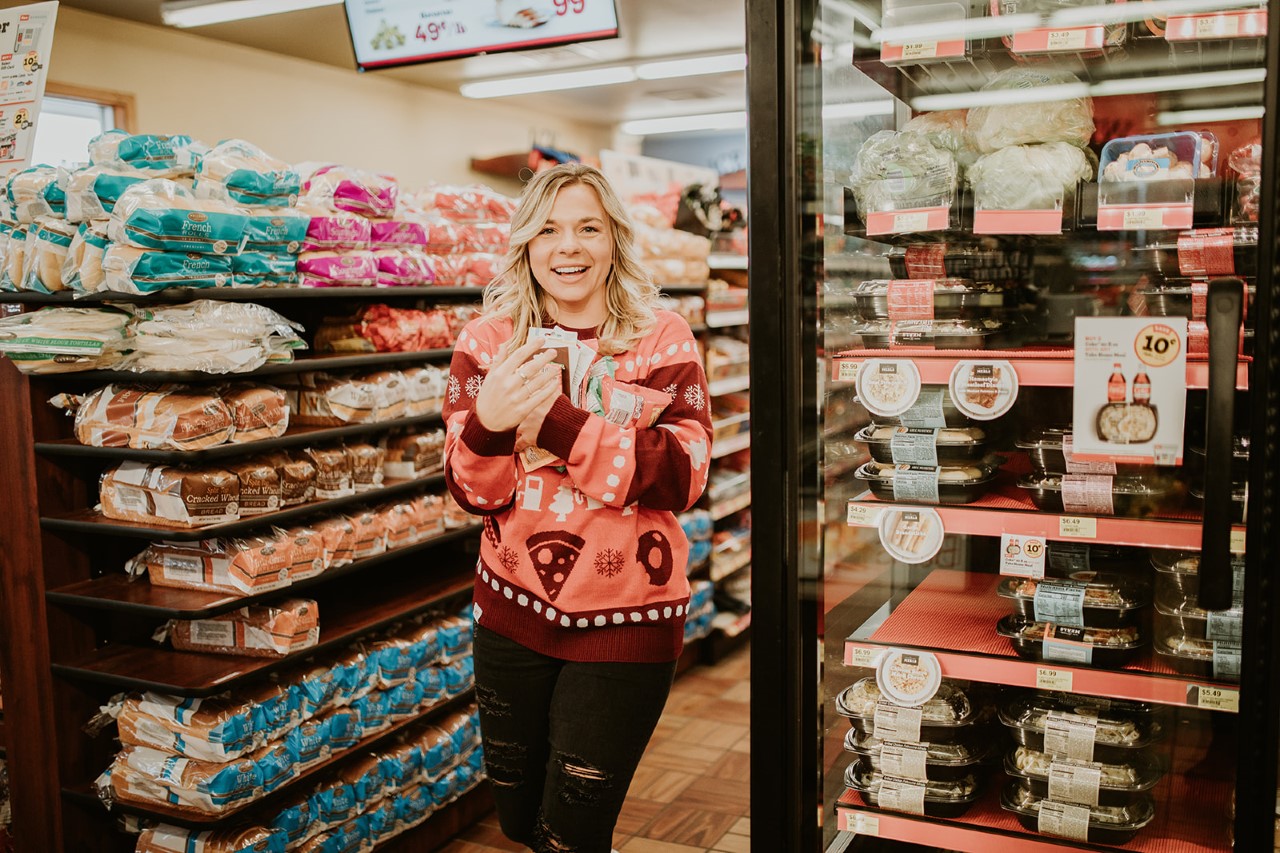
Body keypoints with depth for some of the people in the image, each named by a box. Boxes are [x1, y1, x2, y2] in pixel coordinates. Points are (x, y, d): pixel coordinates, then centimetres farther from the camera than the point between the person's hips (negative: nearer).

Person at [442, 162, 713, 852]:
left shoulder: (663, 341, -5)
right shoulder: (490, 341, -1)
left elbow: (682, 476, -17)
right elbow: (473, 493, -6)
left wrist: (556, 421, -27)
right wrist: (488, 424, -28)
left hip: (626, 619, -2)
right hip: (512, 613, 3)